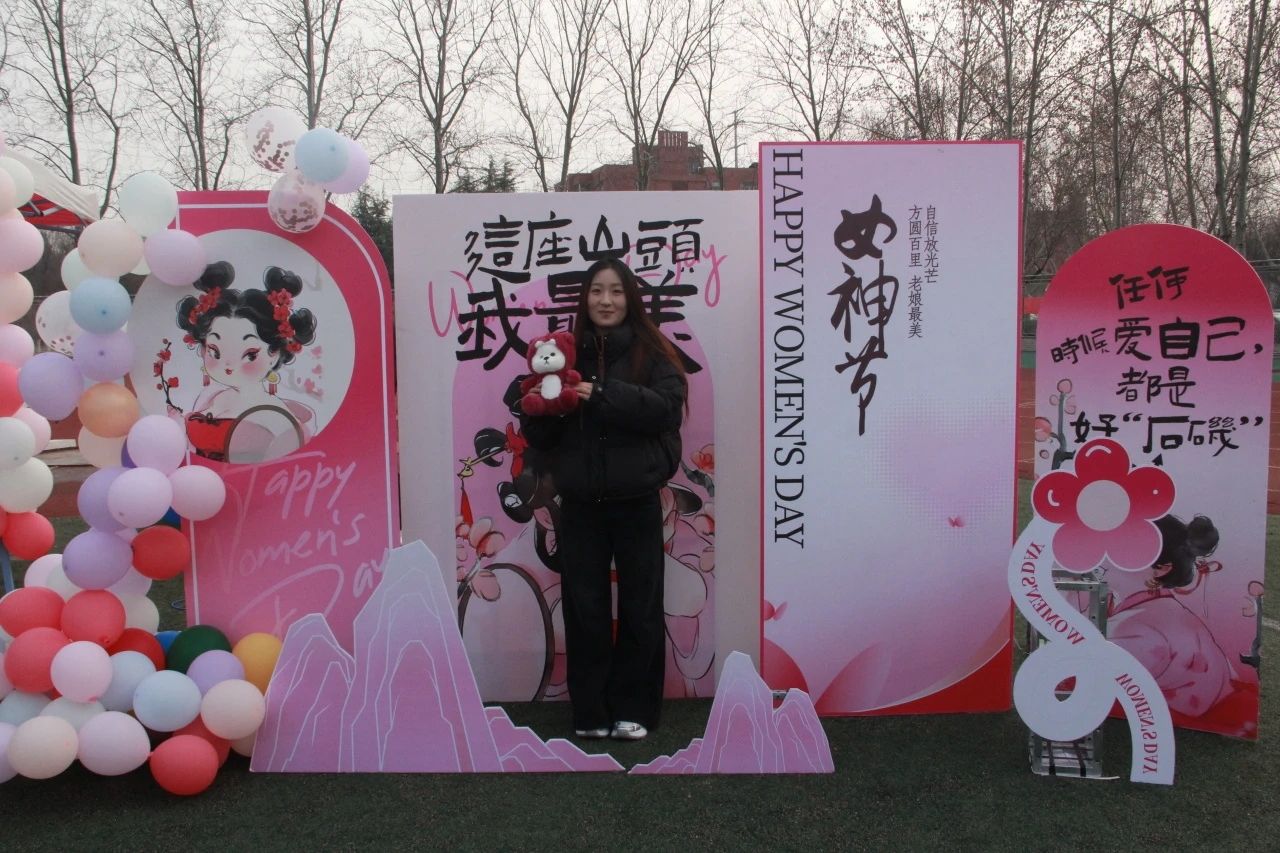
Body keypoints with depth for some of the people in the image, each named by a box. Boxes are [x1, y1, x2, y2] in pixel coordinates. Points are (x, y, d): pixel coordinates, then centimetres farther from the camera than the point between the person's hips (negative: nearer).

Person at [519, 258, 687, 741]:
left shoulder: (652, 353, 2)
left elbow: (666, 409, -15)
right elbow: (537, 433, 8)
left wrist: (601, 395, -22)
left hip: (636, 501, -2)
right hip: (580, 503, 2)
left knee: (640, 608, 5)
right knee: (584, 609, 6)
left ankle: (633, 709, 19)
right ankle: (590, 711, 19)